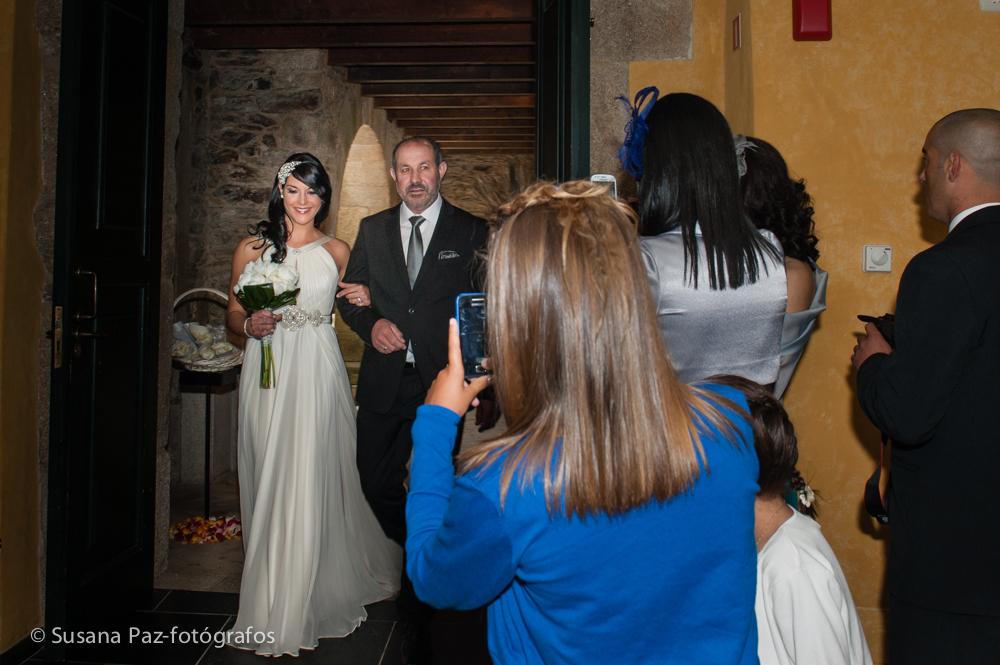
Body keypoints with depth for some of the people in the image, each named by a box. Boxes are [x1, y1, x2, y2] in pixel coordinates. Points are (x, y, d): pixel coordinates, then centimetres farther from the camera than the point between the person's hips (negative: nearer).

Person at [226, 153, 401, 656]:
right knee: (273, 486, 4)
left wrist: (364, 301, -2)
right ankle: (276, 614, 20)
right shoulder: (252, 249, 5)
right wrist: (250, 325, -12)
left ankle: (321, 596, 17)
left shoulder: (337, 251, 8)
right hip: (269, 374, 0)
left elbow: (349, 306, 19)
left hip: (318, 376, 0)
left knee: (317, 482, 0)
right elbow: (233, 314, 9)